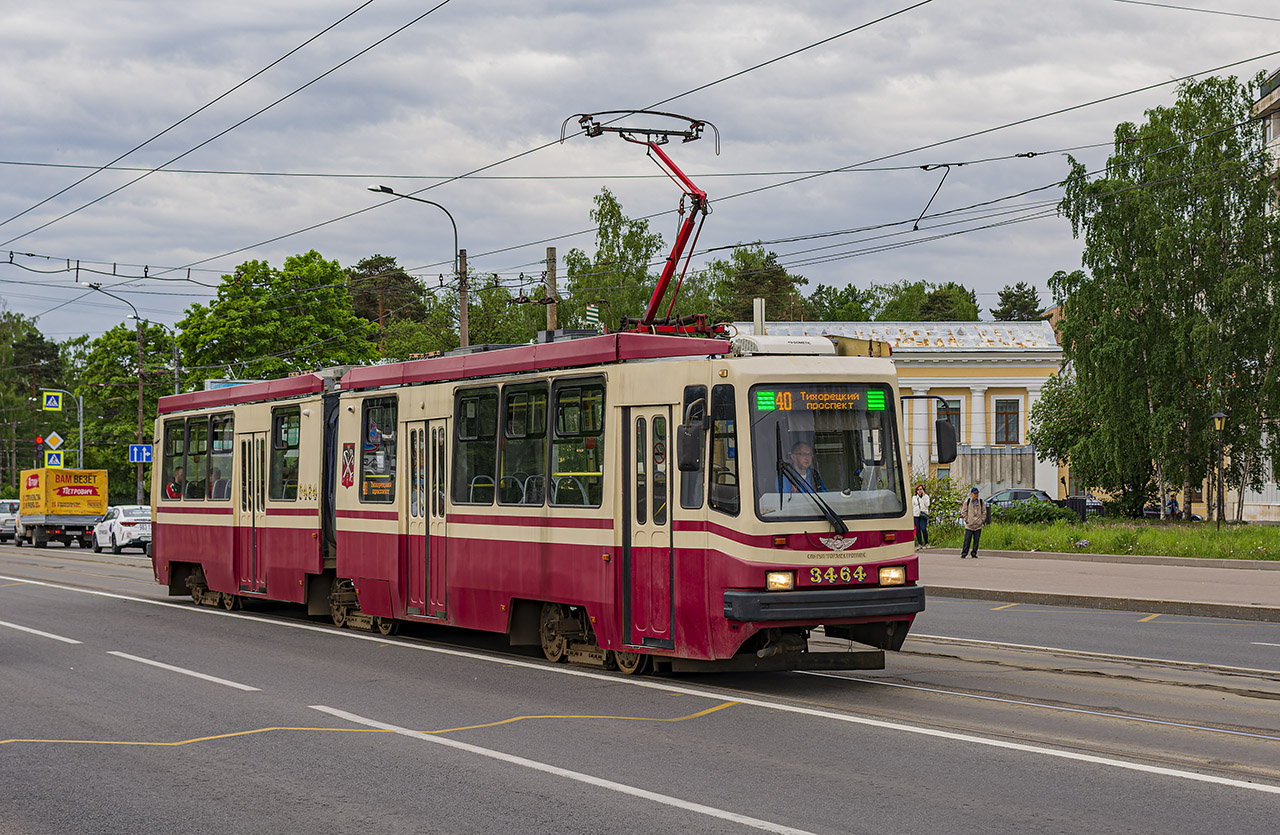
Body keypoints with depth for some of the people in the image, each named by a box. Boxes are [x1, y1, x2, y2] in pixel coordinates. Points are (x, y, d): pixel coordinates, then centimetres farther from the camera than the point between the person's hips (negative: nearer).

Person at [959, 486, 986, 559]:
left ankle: (974, 553, 11)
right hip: (969, 525, -2)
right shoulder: (967, 501, 2)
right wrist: (966, 520, -2)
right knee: (967, 540, -5)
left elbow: (984, 512, 10)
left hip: (978, 525, 2)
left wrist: (982, 520, 1)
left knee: (976, 540, 3)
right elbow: (964, 511, 6)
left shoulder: (981, 502, 6)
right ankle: (964, 553, 1)